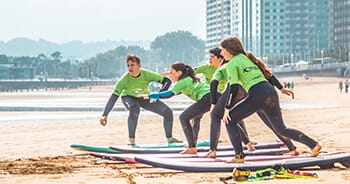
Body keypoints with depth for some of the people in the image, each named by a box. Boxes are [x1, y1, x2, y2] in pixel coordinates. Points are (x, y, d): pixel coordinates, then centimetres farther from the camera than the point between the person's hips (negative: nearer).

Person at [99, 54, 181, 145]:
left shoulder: (146, 74, -31)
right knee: (134, 109, -39)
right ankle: (131, 140, -28)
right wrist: (105, 115, -45)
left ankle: (170, 138, 19)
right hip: (129, 98, -3)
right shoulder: (125, 79, -34)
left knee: (168, 112, -5)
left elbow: (167, 81, -26)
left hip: (144, 98, 3)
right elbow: (114, 97, -36)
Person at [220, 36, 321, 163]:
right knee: (281, 129, 17)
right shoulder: (247, 57, 27)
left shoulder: (232, 63, 3)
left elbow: (234, 88, -6)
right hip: (270, 91, 8)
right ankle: (313, 144, 10)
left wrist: (227, 108, -3)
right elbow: (267, 73, 29)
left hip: (257, 95, -8)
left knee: (229, 120, 5)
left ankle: (239, 156, -1)